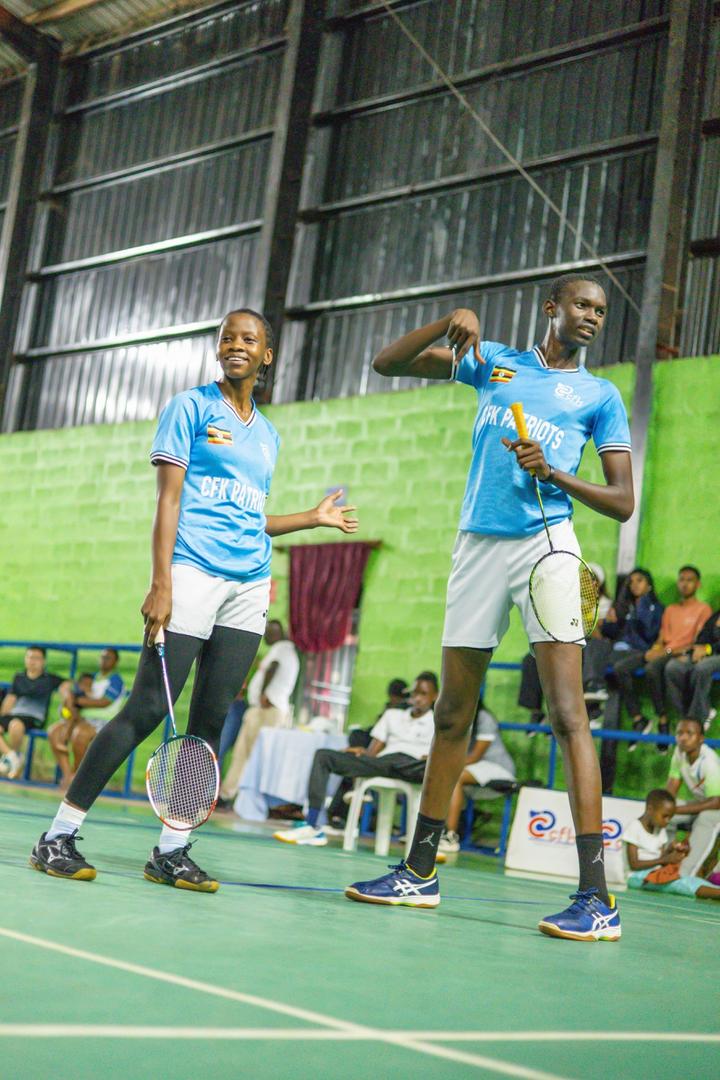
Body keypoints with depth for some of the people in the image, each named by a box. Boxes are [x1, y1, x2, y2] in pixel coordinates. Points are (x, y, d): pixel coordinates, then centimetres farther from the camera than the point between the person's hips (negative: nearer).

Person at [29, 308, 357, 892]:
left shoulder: (267, 433, 21)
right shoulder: (190, 407, 3)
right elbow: (168, 499, -5)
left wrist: (315, 517, 25)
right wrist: (161, 582, -14)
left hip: (249, 586, 6)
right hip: (192, 573, -6)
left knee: (212, 718, 1)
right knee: (147, 709, -12)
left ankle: (172, 849, 6)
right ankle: (59, 836, -5)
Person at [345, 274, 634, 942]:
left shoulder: (600, 396, 12)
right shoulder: (493, 361, 17)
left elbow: (622, 503, 6)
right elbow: (387, 363, 13)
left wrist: (554, 474, -10)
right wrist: (451, 321, -2)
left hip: (545, 542, -3)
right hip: (477, 545, 3)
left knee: (567, 715, -14)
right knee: (451, 715, 8)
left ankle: (596, 897, -17)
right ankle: (419, 873, 18)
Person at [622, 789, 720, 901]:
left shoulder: (660, 830, 14)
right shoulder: (634, 828, -7)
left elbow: (660, 862, 7)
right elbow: (634, 864, -14)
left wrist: (670, 850, -12)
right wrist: (665, 859, -18)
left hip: (656, 875, 7)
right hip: (637, 877, -7)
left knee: (691, 880, -21)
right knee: (678, 881, -33)